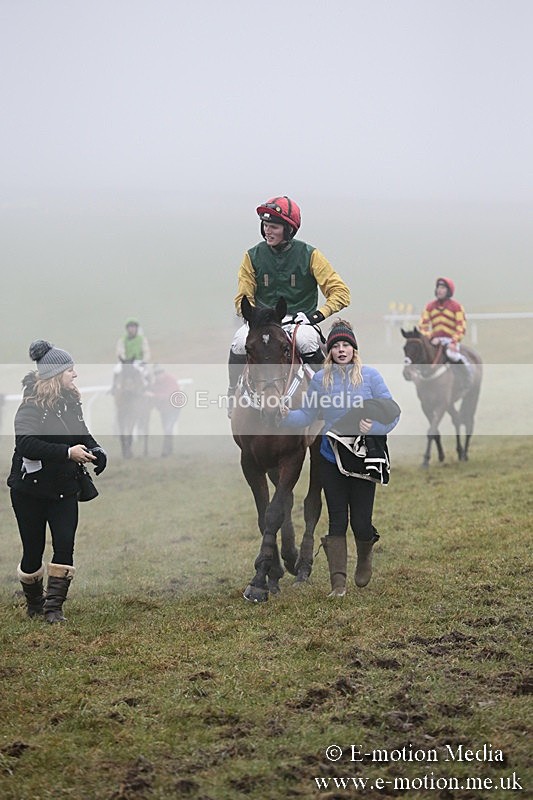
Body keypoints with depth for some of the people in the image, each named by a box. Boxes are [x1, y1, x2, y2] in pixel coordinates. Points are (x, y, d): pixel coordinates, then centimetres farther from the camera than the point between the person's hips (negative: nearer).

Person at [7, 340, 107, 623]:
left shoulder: (70, 403, 5)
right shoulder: (32, 406, -15)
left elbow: (82, 435, 20)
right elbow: (27, 444, -29)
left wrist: (95, 451, -2)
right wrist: (68, 452, -31)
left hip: (64, 488, 5)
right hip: (30, 488, -5)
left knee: (65, 545, -7)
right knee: (33, 550, 5)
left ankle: (53, 607, -2)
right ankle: (34, 604, 26)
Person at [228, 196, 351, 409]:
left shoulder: (309, 255, -3)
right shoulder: (253, 256, 3)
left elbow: (340, 292, -5)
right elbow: (243, 298, 7)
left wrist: (318, 314, -18)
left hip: (299, 320, -2)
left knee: (306, 340, -37)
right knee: (240, 341, -29)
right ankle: (234, 393, -6)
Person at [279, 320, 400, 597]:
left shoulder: (370, 375, -3)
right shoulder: (320, 379, 3)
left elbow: (391, 411, -4)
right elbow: (307, 415, 4)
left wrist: (374, 426, -23)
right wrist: (287, 416, -16)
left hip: (363, 458, -2)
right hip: (331, 459, 2)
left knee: (360, 521, -1)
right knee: (337, 520, 0)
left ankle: (364, 558, 33)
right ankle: (338, 581, 2)